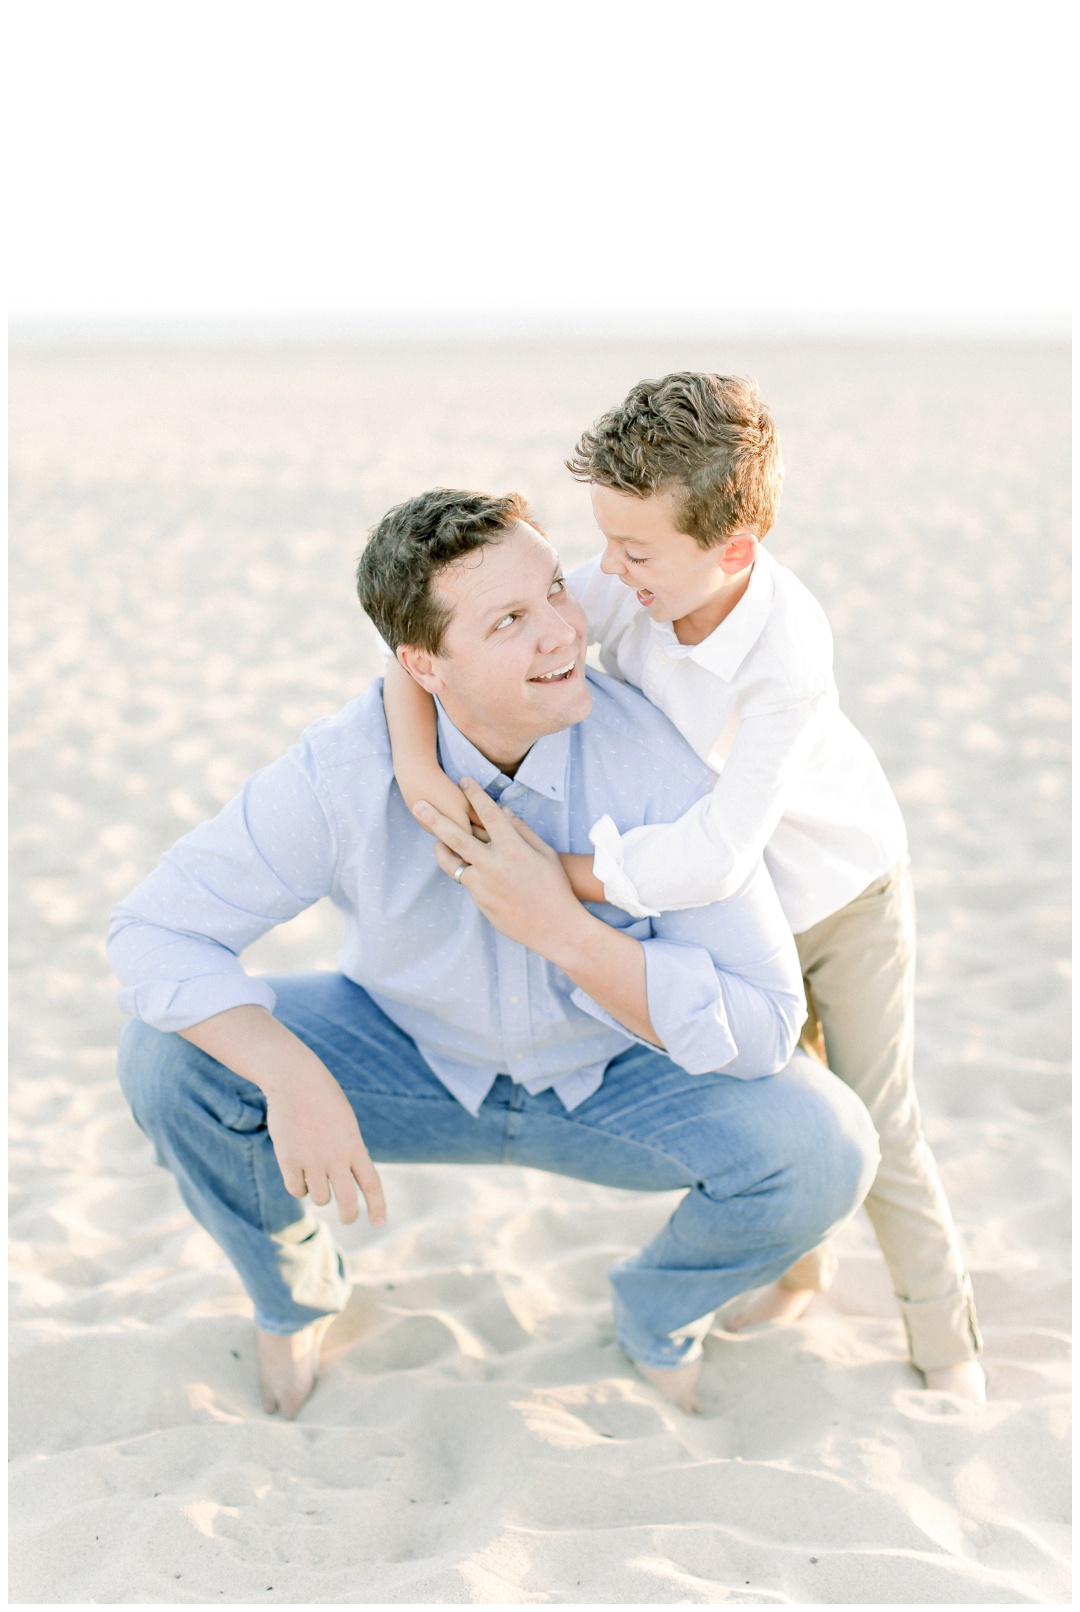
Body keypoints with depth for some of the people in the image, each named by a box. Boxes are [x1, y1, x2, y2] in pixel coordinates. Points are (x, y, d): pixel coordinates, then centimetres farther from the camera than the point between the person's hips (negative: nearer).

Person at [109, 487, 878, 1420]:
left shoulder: (656, 760, -30)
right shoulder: (346, 771, -28)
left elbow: (763, 1029, -29)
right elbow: (154, 931, -24)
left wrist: (560, 927, -38)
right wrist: (292, 1078, -40)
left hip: (617, 1079, 0)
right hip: (414, 1055, 1)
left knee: (825, 1149, -27)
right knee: (171, 1055, -24)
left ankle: (660, 1310, 7)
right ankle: (294, 1287, 8)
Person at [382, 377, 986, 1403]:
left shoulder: (786, 653, -40)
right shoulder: (634, 585, -26)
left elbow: (710, 860, -45)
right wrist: (415, 761, -36)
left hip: (841, 893, -5)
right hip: (736, 908, 5)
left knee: (875, 1130, 4)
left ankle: (945, 1338, 26)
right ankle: (794, 1265, 44)